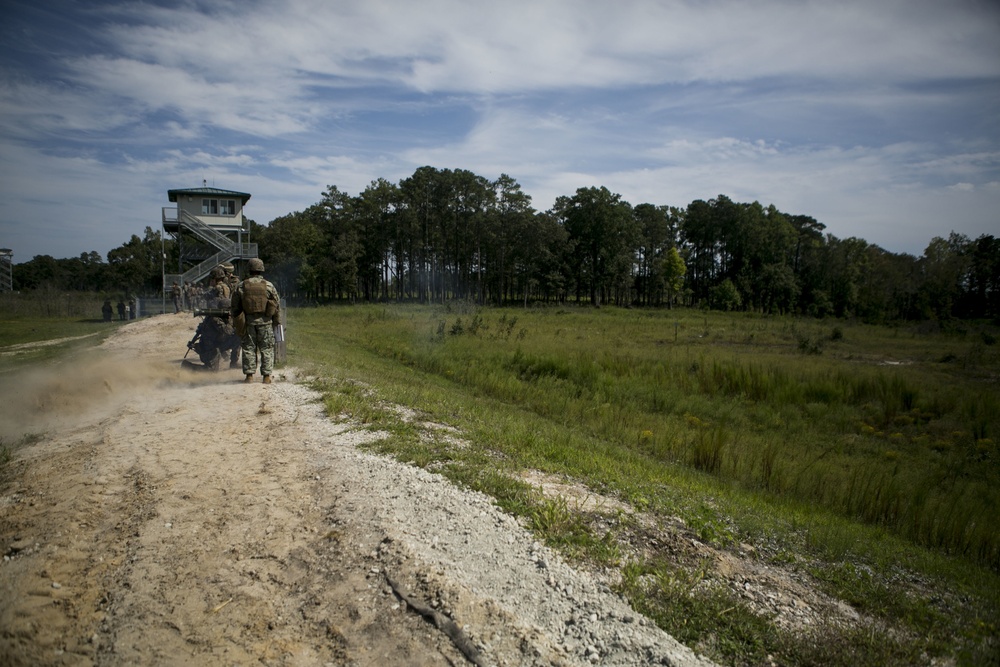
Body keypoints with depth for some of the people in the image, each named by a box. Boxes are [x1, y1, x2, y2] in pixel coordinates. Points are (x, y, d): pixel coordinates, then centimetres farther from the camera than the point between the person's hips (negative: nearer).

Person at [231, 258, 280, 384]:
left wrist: (236, 321, 16)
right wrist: (276, 321, 11)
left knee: (248, 348, 8)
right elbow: (276, 305, 1)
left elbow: (235, 307, 5)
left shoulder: (241, 286, 2)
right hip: (265, 321, -1)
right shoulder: (269, 286, -1)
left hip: (248, 321, 1)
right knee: (266, 349, 4)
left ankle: (249, 375, 6)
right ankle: (267, 376, 3)